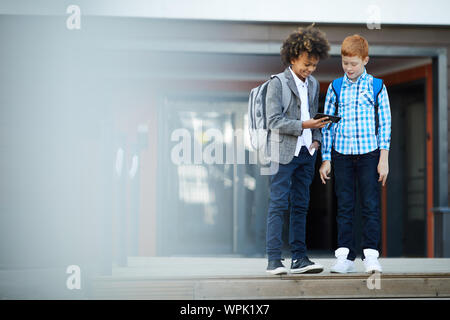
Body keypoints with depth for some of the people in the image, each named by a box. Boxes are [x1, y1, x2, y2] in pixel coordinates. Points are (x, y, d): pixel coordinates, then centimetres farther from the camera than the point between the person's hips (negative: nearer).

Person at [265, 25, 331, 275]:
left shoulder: (313, 84, 15)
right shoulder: (277, 83, -6)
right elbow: (275, 121, -12)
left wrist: (316, 139, 6)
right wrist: (303, 125, -19)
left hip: (306, 153, 6)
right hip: (284, 152, -6)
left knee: (301, 205, 7)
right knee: (278, 205, -7)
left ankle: (299, 258, 9)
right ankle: (274, 259, -6)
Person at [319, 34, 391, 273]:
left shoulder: (376, 87, 4)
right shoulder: (335, 88, 8)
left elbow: (385, 123, 4)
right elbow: (327, 125, 9)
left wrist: (384, 159, -2)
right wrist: (326, 160, 5)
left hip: (369, 153, -1)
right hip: (341, 154, 2)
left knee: (370, 205, -3)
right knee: (344, 207, 3)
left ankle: (370, 255, 3)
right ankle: (345, 256, 7)